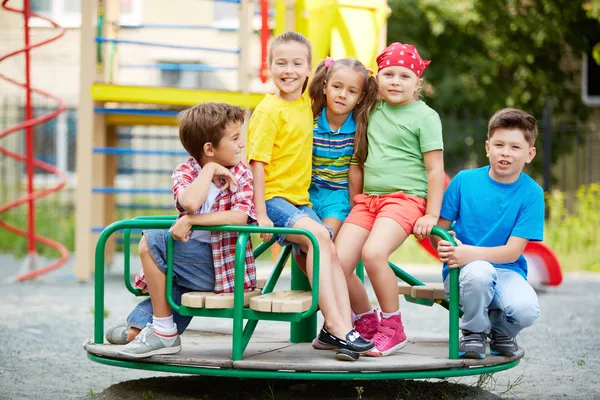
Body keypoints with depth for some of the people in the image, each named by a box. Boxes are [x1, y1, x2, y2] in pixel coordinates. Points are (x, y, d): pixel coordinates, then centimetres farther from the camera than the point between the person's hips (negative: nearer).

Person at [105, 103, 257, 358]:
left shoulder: (240, 174, -2)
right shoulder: (186, 172, 1)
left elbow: (241, 216, -21)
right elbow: (190, 202, -23)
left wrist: (191, 220, -25)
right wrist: (210, 170, -13)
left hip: (223, 265, -4)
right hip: (197, 259, 4)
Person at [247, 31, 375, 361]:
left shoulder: (306, 102, 10)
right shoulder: (269, 111, -10)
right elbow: (257, 163, -14)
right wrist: (261, 215, -19)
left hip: (299, 200, 7)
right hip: (273, 198, -7)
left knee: (330, 251, -12)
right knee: (319, 235, -27)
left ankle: (343, 328, -19)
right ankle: (335, 324, -32)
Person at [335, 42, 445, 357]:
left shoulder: (424, 116, 0)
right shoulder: (373, 112, 16)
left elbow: (435, 170, -3)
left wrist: (431, 215, -9)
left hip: (405, 198, -6)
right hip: (367, 198, 6)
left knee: (373, 253, -31)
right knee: (336, 264, -11)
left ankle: (393, 328, -14)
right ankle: (367, 322, 13)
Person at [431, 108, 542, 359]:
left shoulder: (532, 193, -5)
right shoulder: (465, 181, -2)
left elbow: (513, 251, -12)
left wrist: (471, 253, -28)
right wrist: (445, 248, -22)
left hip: (506, 271, 1)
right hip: (464, 270, 0)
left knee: (526, 310, -32)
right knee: (479, 271, -38)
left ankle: (501, 332, 8)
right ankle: (474, 332, -6)